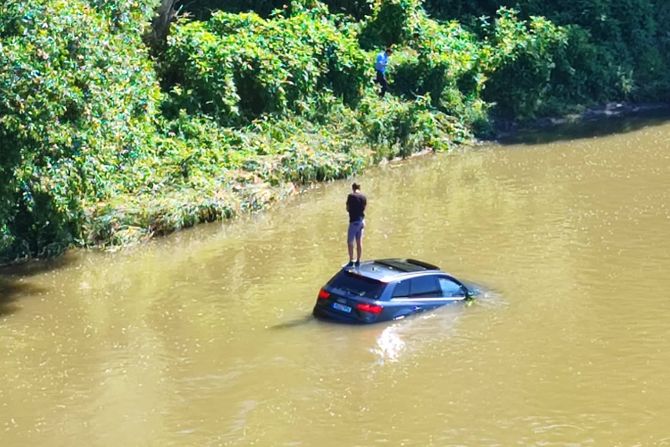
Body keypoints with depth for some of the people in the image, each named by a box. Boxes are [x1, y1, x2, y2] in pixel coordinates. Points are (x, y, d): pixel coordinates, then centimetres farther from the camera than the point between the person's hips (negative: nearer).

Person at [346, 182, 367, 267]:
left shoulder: (351, 196, -11)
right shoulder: (364, 197, 3)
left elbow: (347, 208, -4)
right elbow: (364, 208, 8)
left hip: (354, 221, -6)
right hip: (361, 221, 6)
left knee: (350, 242, 2)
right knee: (359, 242, 12)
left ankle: (351, 261, 0)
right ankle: (358, 261, 17)